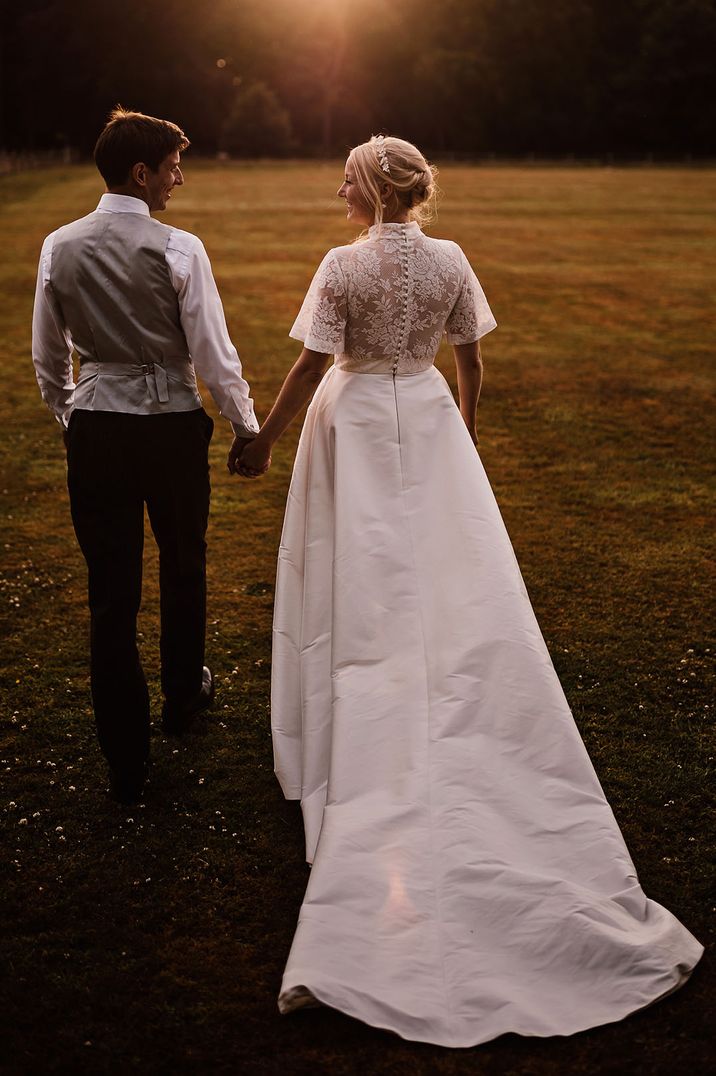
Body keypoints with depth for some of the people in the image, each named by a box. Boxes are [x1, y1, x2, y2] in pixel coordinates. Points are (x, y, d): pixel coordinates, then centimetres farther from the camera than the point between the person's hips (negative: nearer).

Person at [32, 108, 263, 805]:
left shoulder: (59, 248, 1)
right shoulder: (178, 250, -11)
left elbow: (48, 355, 9)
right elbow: (213, 352, -8)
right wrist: (246, 425, 6)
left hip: (93, 427, 3)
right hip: (172, 425, -2)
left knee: (110, 591, 6)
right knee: (182, 568, 21)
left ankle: (125, 760, 11)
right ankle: (183, 696, 44)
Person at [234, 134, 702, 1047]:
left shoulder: (344, 265, -13)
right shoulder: (450, 261, -1)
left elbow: (311, 367, -12)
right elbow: (470, 361, 5)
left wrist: (264, 440, -1)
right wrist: (463, 428, 21)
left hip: (355, 424, -3)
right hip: (428, 424, 3)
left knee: (365, 595, 6)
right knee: (459, 587, 9)